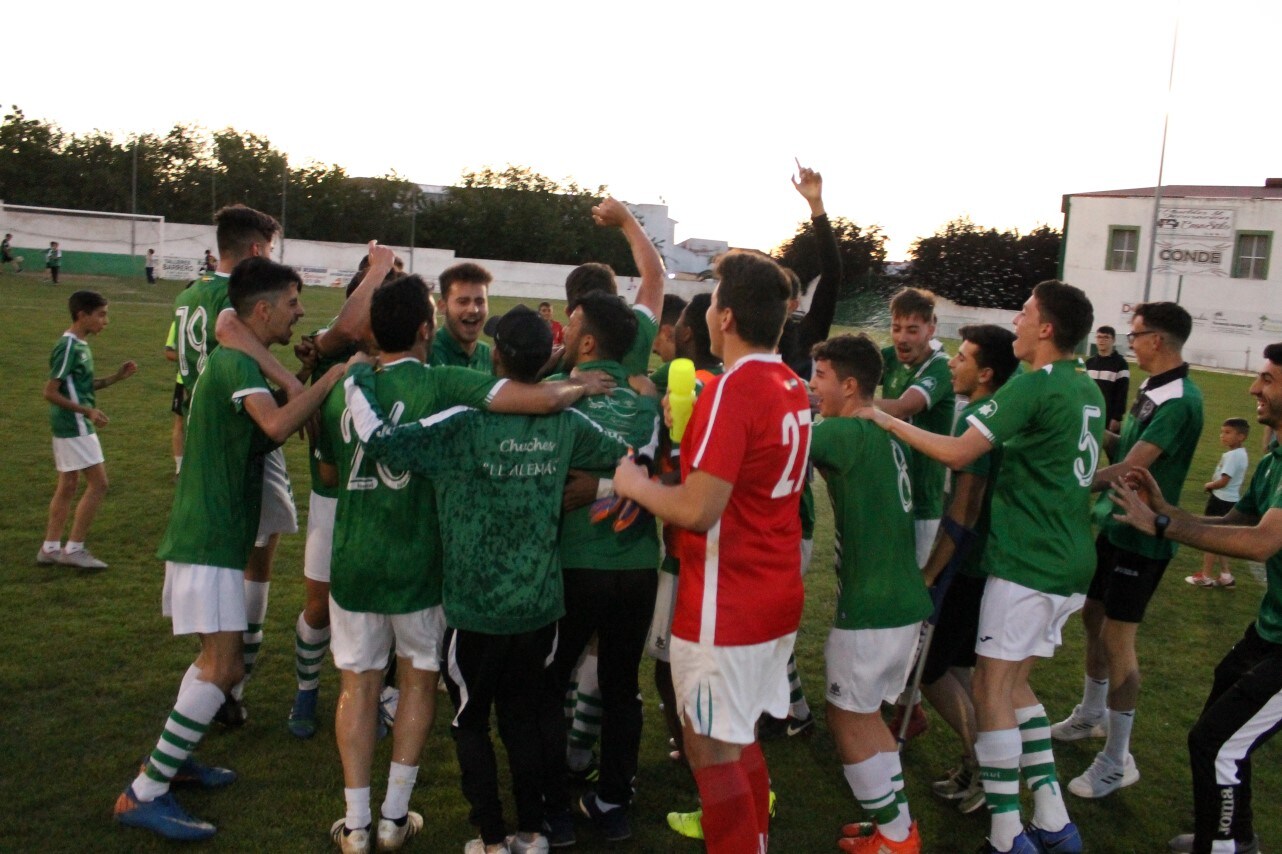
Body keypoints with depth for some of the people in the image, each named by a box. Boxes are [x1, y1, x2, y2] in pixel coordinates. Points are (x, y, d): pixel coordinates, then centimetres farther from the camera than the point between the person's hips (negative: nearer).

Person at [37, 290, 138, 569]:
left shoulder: (78, 345, 11)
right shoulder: (68, 347, -17)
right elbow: (50, 392, -18)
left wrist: (116, 377, 9)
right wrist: (87, 411, -22)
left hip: (69, 427, 10)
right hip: (74, 427, -10)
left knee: (67, 486, 14)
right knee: (98, 483, -6)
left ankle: (50, 547, 21)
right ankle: (73, 548, 0)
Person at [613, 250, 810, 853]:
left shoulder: (732, 388, -21)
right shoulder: (792, 386, 7)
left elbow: (698, 510, -25)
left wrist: (636, 485, -9)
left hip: (726, 605, -9)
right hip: (775, 597, 9)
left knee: (711, 750, 6)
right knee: (739, 739, 23)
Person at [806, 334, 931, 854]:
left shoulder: (849, 433, -16)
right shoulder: (885, 433, 11)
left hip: (871, 607, -9)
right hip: (904, 600, 9)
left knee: (846, 719, 7)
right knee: (864, 713, 21)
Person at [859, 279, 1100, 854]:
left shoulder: (1033, 386, -15)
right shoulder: (1088, 389, 12)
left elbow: (958, 453, -19)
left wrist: (888, 421, -9)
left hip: (1028, 562, -9)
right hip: (1071, 564, 9)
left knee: (991, 687, -2)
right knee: (1013, 680, 17)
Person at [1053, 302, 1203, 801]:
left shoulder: (1180, 401, -22)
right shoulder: (1152, 390, 6)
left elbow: (1131, 468, -26)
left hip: (1141, 536, -9)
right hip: (1113, 523, 9)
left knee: (1117, 637, -4)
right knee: (1094, 618, 19)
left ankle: (1117, 762, 7)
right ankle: (1091, 715, 39)